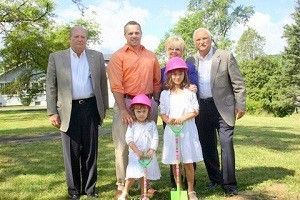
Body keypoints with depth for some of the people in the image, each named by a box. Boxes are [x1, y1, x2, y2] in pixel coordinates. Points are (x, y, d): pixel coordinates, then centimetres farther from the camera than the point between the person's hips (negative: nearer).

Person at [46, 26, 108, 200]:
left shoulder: (97, 57, 9)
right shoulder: (57, 57, 5)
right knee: (72, 152, 5)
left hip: (91, 108, 1)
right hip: (69, 110, -1)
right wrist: (52, 112, -1)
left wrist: (104, 107, 9)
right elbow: (51, 86, 4)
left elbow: (103, 83, 12)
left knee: (90, 150, 7)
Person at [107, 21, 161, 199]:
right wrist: (123, 110, -16)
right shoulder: (118, 56, -2)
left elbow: (157, 81, 15)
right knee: (123, 145, -1)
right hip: (126, 103, -4)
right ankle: (121, 185, 10)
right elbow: (116, 86, -10)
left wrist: (156, 103, 6)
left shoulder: (151, 56, 11)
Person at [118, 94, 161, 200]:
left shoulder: (151, 124, 2)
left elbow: (155, 138, -3)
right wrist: (137, 151, -16)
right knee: (132, 175, -9)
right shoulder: (132, 125, -1)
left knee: (145, 175, 10)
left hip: (148, 154, 2)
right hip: (135, 154, -2)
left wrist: (152, 150, -16)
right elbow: (129, 139, -8)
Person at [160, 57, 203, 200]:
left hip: (187, 130, -1)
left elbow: (195, 111, -1)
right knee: (174, 163, 7)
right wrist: (168, 120, -16)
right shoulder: (165, 94, 5)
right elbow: (162, 113, 5)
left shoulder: (189, 92, 1)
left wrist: (183, 118, -16)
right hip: (171, 130, 1)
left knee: (188, 163, 2)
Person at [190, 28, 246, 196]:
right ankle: (215, 179, 26)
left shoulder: (226, 57, -2)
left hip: (223, 107, -4)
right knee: (207, 146, 10)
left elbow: (238, 83, -2)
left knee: (226, 144, -6)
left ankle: (229, 183, 5)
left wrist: (241, 105, -6)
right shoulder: (191, 61, 7)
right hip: (202, 109, 4)